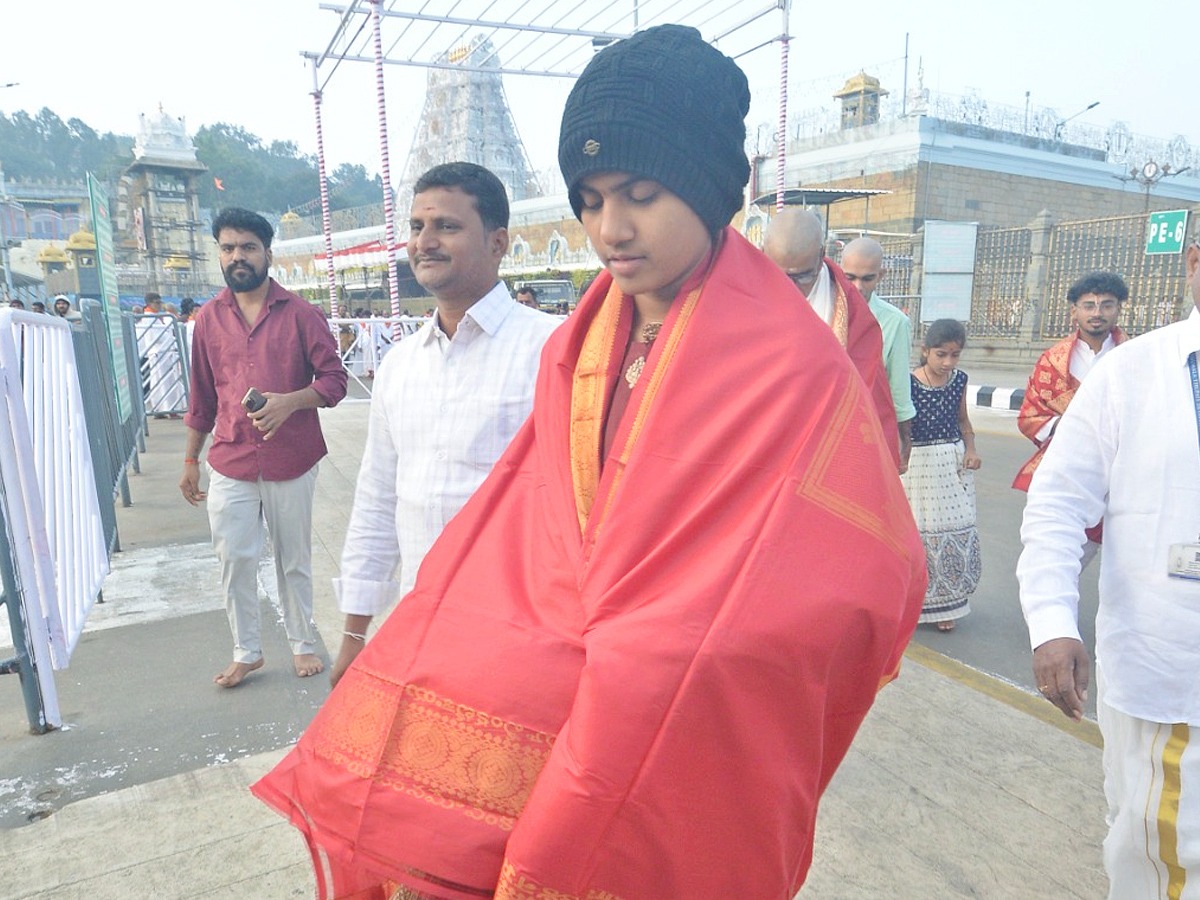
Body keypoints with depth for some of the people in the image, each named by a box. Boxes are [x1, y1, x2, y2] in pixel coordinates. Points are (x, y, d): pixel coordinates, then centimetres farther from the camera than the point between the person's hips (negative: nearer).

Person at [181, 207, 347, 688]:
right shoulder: (209, 317, 8)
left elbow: (334, 379, -3)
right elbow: (202, 396, 13)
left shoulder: (299, 314, -2)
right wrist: (190, 459, 14)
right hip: (230, 464, 2)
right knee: (233, 559, 4)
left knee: (294, 560, 10)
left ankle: (303, 643, 27)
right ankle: (246, 651, 22)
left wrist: (289, 401, -21)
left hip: (292, 461, -2)